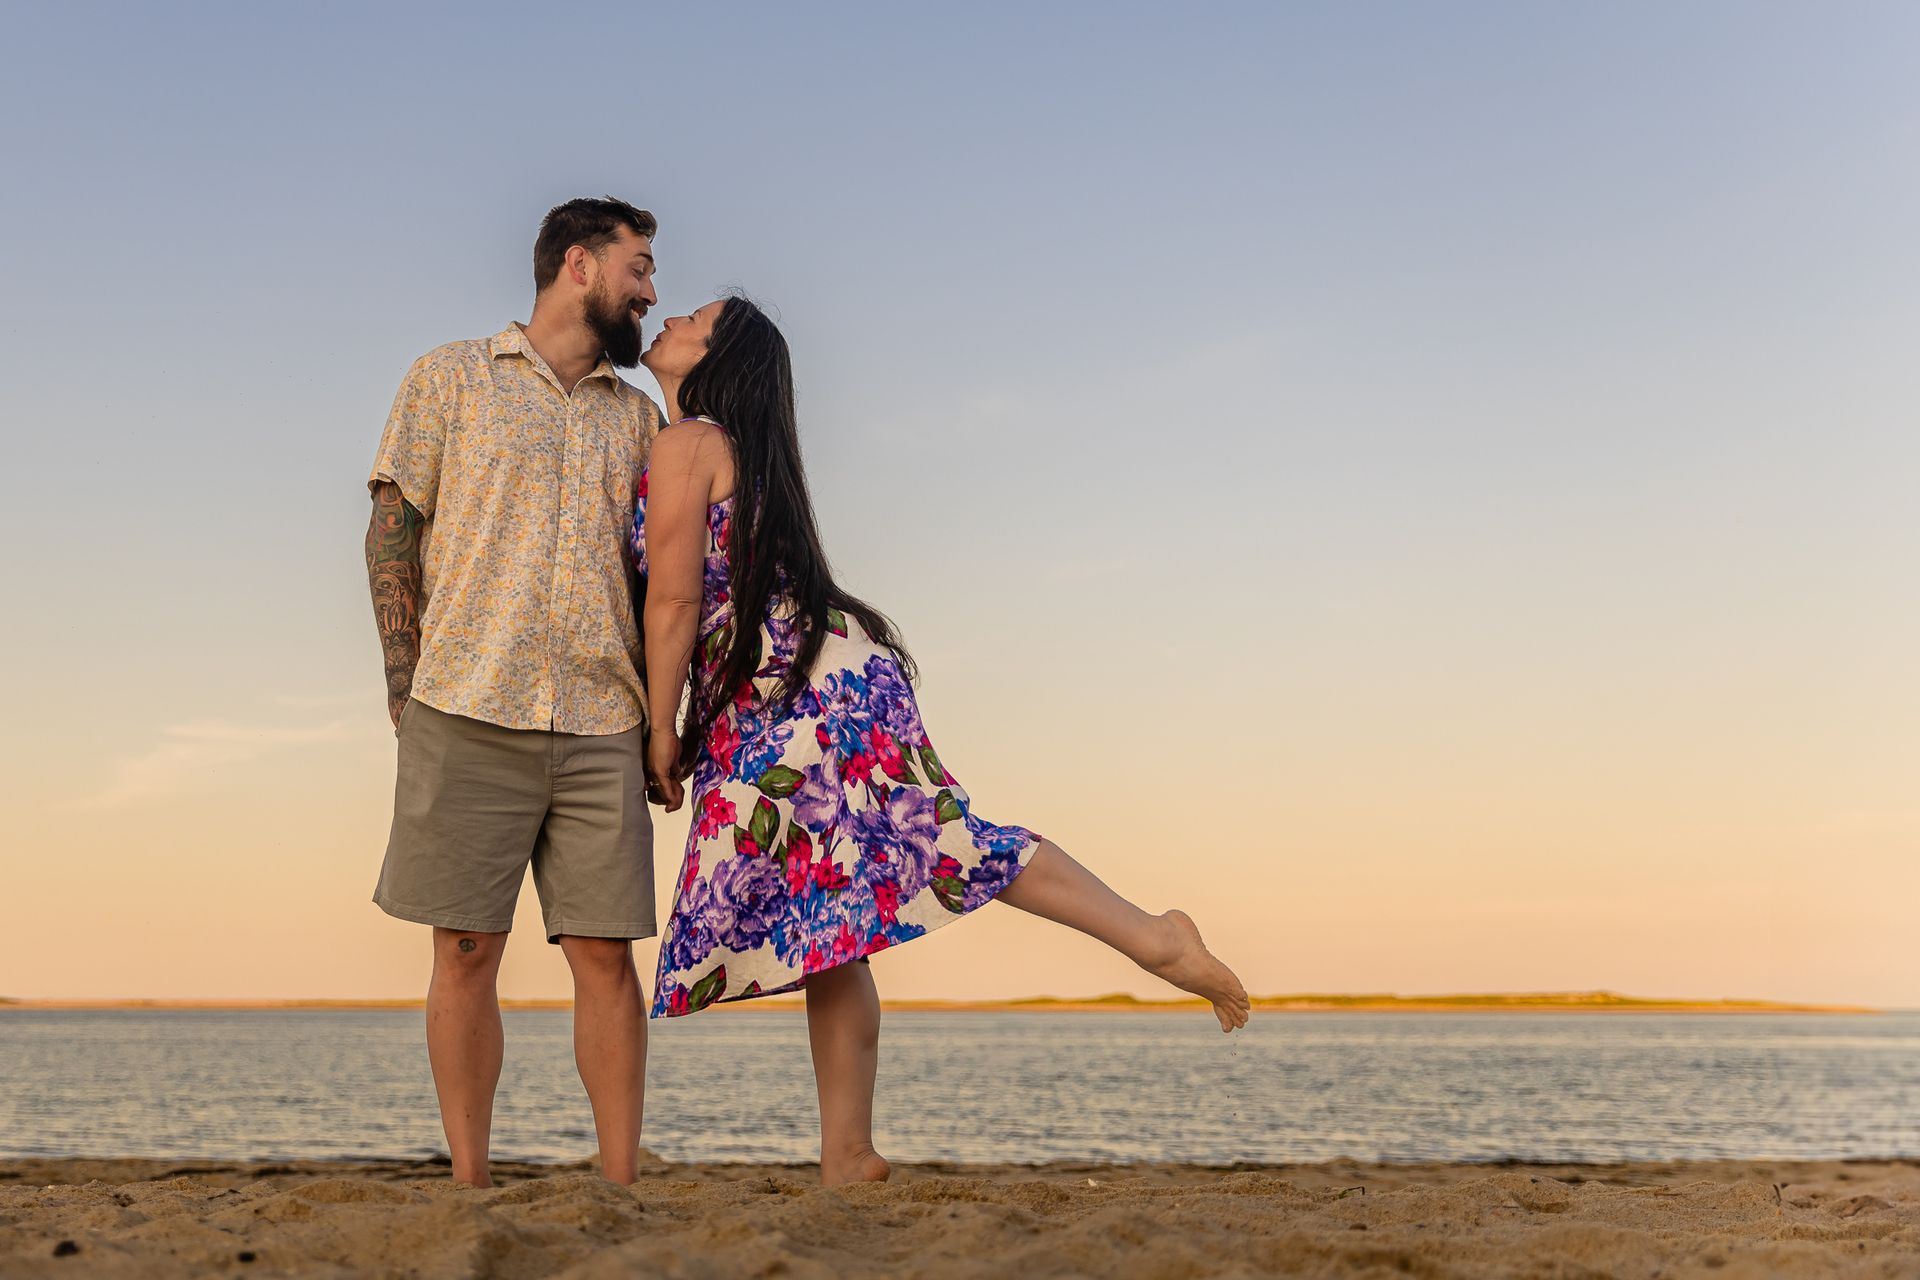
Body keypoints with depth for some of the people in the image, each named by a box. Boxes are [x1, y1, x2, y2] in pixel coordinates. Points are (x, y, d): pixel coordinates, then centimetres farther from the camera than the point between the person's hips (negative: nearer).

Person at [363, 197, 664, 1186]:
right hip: (468, 713, -3)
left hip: (600, 723, 3)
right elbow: (391, 533, 6)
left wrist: (660, 711, 10)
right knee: (466, 952, -1)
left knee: (605, 954, -1)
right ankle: (467, 1187, 7)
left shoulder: (637, 417, 19)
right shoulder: (450, 378, 9)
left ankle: (621, 1185, 4)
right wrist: (406, 686, -2)